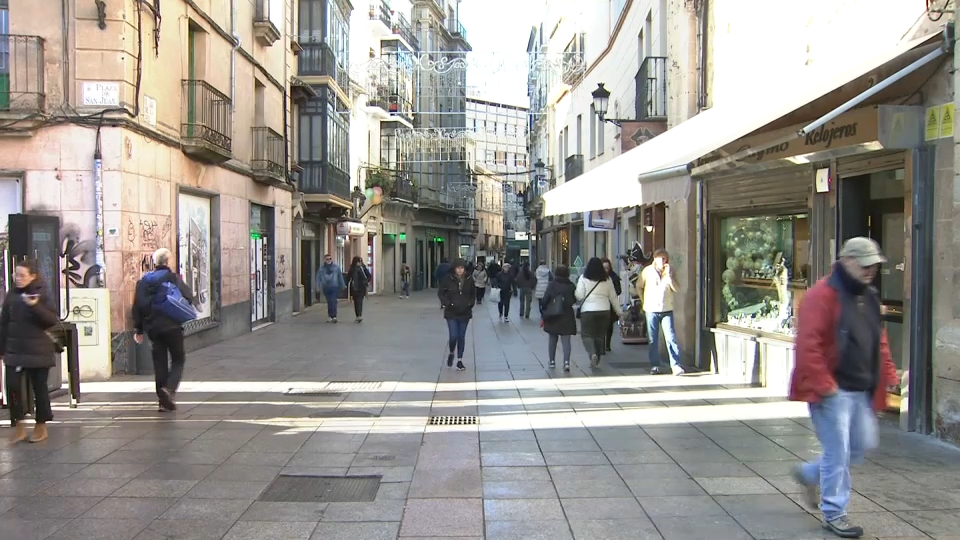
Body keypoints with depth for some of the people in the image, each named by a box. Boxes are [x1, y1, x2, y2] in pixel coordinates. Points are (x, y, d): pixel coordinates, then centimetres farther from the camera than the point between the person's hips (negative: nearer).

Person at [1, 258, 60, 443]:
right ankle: (18, 425, 8)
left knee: (39, 388, 5)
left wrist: (35, 306, -25)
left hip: (38, 351, -3)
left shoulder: (43, 293, -5)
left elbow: (53, 321, -12)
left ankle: (41, 426, 18)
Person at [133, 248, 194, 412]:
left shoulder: (143, 281, 7)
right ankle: (169, 388, -13)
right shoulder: (173, 278, -8)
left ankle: (164, 401, 10)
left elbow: (137, 306, 7)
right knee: (178, 359, 9)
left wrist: (138, 329, 12)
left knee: (159, 362, 9)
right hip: (172, 326, -4)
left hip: (152, 328, 5)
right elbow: (189, 297, -12)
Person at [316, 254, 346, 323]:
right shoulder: (321, 268, 2)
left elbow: (340, 276, 10)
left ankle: (333, 316, -9)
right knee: (329, 302, 8)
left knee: (333, 302, -10)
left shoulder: (336, 267, 3)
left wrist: (343, 285, 15)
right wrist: (318, 287, 0)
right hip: (326, 288, 1)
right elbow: (318, 277, 5)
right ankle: (330, 316, 20)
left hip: (334, 287, -1)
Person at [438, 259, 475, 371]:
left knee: (461, 337, 8)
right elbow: (440, 293, 0)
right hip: (451, 313, -2)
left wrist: (470, 303, -3)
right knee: (453, 336, -8)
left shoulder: (469, 279, -3)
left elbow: (473, 294, 11)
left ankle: (460, 360, 20)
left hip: (465, 312, 2)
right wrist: (447, 303, -12)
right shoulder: (448, 279, -9)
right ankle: (451, 354, 23)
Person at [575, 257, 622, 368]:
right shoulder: (607, 279, 7)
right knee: (600, 336, 14)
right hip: (604, 311, 3)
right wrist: (619, 311, 23)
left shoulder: (584, 278, -3)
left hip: (588, 311, -3)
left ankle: (593, 354, -22)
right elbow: (613, 297, 14)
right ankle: (596, 361, 19)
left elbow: (579, 296, -7)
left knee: (587, 334, 3)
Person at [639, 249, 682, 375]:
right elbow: (639, 286, 13)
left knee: (671, 337, -10)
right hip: (651, 309, 0)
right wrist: (645, 301, 8)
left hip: (667, 309, 0)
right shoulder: (647, 271, 3)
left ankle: (675, 365, -10)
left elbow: (676, 288, -4)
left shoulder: (670, 272, 6)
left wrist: (669, 275, -14)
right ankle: (655, 365, 15)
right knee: (653, 340, 6)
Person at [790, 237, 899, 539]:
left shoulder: (869, 296, 12)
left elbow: (879, 340, 22)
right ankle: (834, 514, 13)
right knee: (838, 451, -2)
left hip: (861, 390, 9)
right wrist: (823, 385, -22)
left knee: (863, 445, 15)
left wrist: (888, 373, 11)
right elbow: (808, 345, -21)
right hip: (832, 390, -8)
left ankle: (810, 474, 35)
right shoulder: (823, 295, -16)